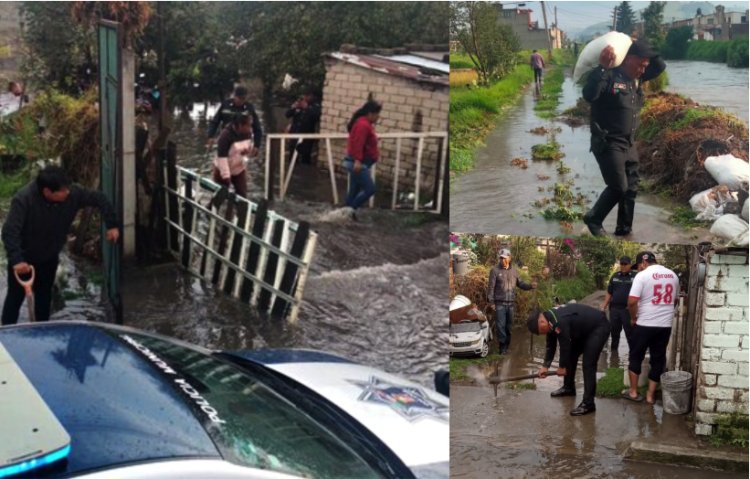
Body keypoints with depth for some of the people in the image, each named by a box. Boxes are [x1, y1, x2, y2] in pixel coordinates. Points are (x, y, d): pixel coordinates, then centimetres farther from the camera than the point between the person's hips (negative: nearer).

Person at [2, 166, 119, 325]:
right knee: (15, 297, 4)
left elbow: (99, 198, -10)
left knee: (44, 297, 18)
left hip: (49, 257, 5)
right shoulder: (24, 199, -34)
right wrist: (16, 260, -50)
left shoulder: (72, 194, -23)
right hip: (23, 258, -4)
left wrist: (111, 225, -17)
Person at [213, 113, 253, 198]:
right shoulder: (226, 136, -29)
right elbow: (222, 157, -30)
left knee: (242, 195, 4)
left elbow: (249, 147, 12)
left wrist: (247, 150, -14)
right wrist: (226, 176, -30)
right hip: (223, 169, -6)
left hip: (239, 168, 6)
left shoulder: (246, 133, -7)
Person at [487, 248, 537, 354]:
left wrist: (530, 286, -5)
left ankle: (507, 345, 20)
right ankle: (502, 346, -3)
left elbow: (520, 284, 14)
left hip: (511, 303, 4)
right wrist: (491, 301, -9)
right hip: (499, 303, -4)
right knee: (500, 325, -8)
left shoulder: (514, 271, 12)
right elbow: (491, 287, -4)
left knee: (509, 325, 10)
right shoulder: (495, 271, -2)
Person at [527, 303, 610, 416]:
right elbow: (551, 345, 8)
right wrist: (546, 366, 7)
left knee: (588, 364, -15)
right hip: (584, 328, 10)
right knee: (571, 355, 18)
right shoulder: (550, 319, -2)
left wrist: (562, 367, -10)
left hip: (599, 327, -10)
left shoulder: (559, 322, -33)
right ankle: (568, 387, 37)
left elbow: (565, 345, -24)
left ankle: (588, 403, -14)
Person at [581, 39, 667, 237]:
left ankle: (624, 230, 20)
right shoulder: (609, 76, -16)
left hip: (629, 144, 8)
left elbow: (660, 66, 19)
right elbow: (589, 95, -31)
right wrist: (602, 68, -36)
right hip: (608, 143, -8)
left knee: (631, 188, 9)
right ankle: (593, 218, 13)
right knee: (618, 188, -9)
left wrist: (644, 50, 5)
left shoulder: (637, 78, 9)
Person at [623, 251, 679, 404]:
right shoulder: (673, 275, 8)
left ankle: (633, 391, 16)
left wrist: (633, 318, -3)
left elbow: (632, 301, -18)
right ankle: (650, 395, 13)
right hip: (665, 325, 5)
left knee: (636, 357, 12)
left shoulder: (642, 275, -11)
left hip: (645, 324, -5)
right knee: (658, 359, 11)